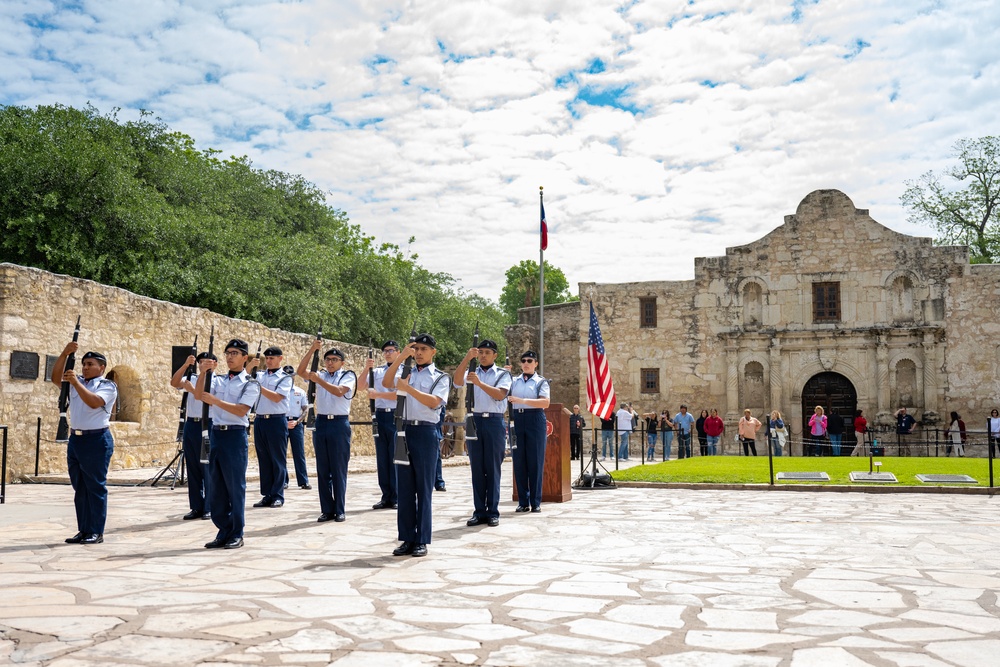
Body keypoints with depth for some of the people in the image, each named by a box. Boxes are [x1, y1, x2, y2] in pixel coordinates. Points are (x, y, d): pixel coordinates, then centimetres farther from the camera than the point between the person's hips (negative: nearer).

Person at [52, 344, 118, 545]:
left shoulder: (108, 386, -3)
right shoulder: (75, 382, 16)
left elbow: (94, 402, -21)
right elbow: (56, 378, 0)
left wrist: (76, 383, -26)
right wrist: (65, 353, -10)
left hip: (97, 440, -7)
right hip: (75, 439, 7)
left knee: (96, 487, -3)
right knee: (79, 488, 9)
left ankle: (96, 532, 0)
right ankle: (83, 530, 16)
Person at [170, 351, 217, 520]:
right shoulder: (191, 379, 12)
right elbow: (174, 383, -6)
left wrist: (192, 389, -19)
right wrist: (185, 365, -14)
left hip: (209, 425, -5)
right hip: (191, 424, 5)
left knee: (209, 468, -3)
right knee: (192, 468, 8)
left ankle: (210, 508, 4)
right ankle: (197, 507, 15)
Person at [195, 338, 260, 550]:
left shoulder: (250, 385, -1)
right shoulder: (218, 380, 14)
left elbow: (241, 410, -14)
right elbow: (198, 395, -1)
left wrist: (215, 401, -18)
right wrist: (203, 372, -11)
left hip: (235, 436, -5)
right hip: (216, 434, 5)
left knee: (236, 486, -1)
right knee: (216, 487, 9)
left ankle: (237, 534, 9)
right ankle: (224, 532, 19)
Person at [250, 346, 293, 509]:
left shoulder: (285, 378, -1)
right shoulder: (259, 375, 13)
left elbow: (277, 397, -13)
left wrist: (258, 386, -16)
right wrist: (250, 366, -8)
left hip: (277, 421, -5)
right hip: (260, 420, 5)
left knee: (278, 460, 0)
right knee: (264, 460, 8)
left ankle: (278, 496, 5)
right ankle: (267, 495, 15)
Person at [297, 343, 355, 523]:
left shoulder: (348, 376, 1)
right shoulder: (321, 375, 14)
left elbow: (339, 391, -18)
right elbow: (300, 371, 0)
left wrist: (318, 380, -25)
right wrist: (312, 349, -8)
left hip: (339, 424, -4)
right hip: (321, 423, 5)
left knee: (339, 469, -1)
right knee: (322, 470, 6)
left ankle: (339, 510, 5)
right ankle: (327, 509, 12)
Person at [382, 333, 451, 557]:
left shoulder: (440, 378, 5)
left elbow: (433, 401, -12)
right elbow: (386, 383, -5)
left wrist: (408, 388, -17)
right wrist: (400, 357, -12)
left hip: (425, 432, -4)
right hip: (403, 430, 4)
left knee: (424, 488, 0)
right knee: (404, 488, 6)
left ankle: (422, 540, 7)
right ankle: (407, 539, 13)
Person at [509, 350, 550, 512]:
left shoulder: (541, 382, 5)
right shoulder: (514, 381, 15)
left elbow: (545, 403, -9)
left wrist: (522, 400, -19)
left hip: (535, 420, -3)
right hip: (517, 419, 3)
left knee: (535, 461, -1)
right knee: (519, 461, 2)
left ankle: (536, 502, 6)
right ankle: (523, 501, 9)